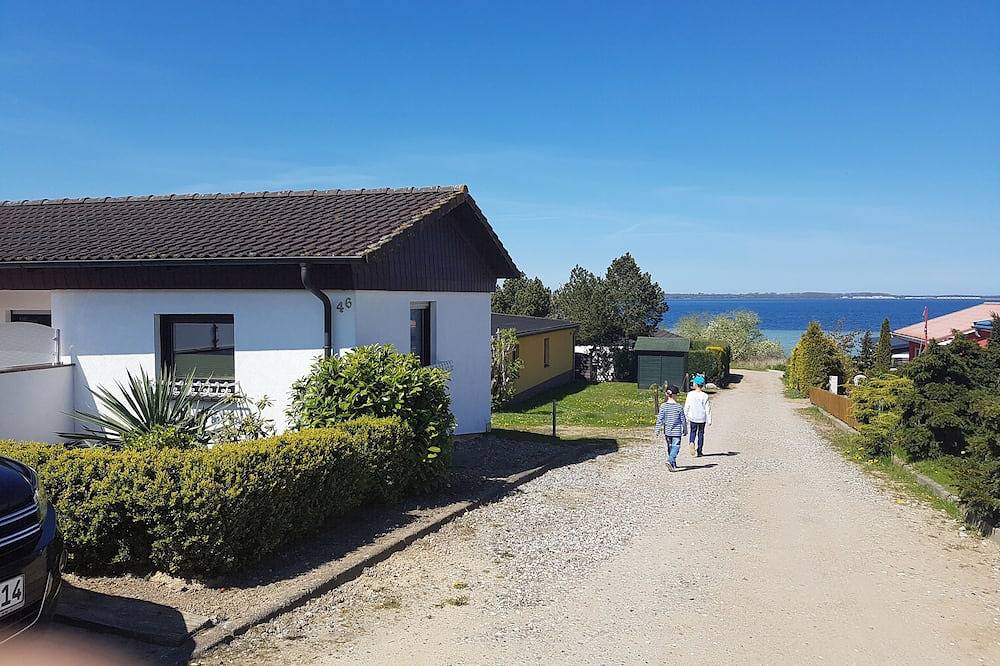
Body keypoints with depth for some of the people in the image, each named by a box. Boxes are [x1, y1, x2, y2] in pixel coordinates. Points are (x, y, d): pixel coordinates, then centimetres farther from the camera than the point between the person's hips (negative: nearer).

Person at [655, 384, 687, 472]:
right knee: (675, 447, -3)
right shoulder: (679, 407, -9)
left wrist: (657, 430, 1)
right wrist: (685, 430, 10)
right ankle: (670, 461, -25)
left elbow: (660, 419, -7)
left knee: (670, 447, 18)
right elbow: (683, 420, -2)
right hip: (676, 431, -3)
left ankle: (673, 464, 28)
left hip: (667, 431, 3)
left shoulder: (663, 406, -6)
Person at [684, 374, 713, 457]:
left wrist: (686, 416, 10)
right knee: (701, 433, 14)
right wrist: (709, 420, -1)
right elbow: (708, 409, -7)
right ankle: (699, 451, 16)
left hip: (693, 418, 0)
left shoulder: (690, 394, -9)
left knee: (693, 432, 18)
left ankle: (692, 442, -12)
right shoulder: (705, 396, -10)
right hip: (702, 418, 0)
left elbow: (686, 406, -3)